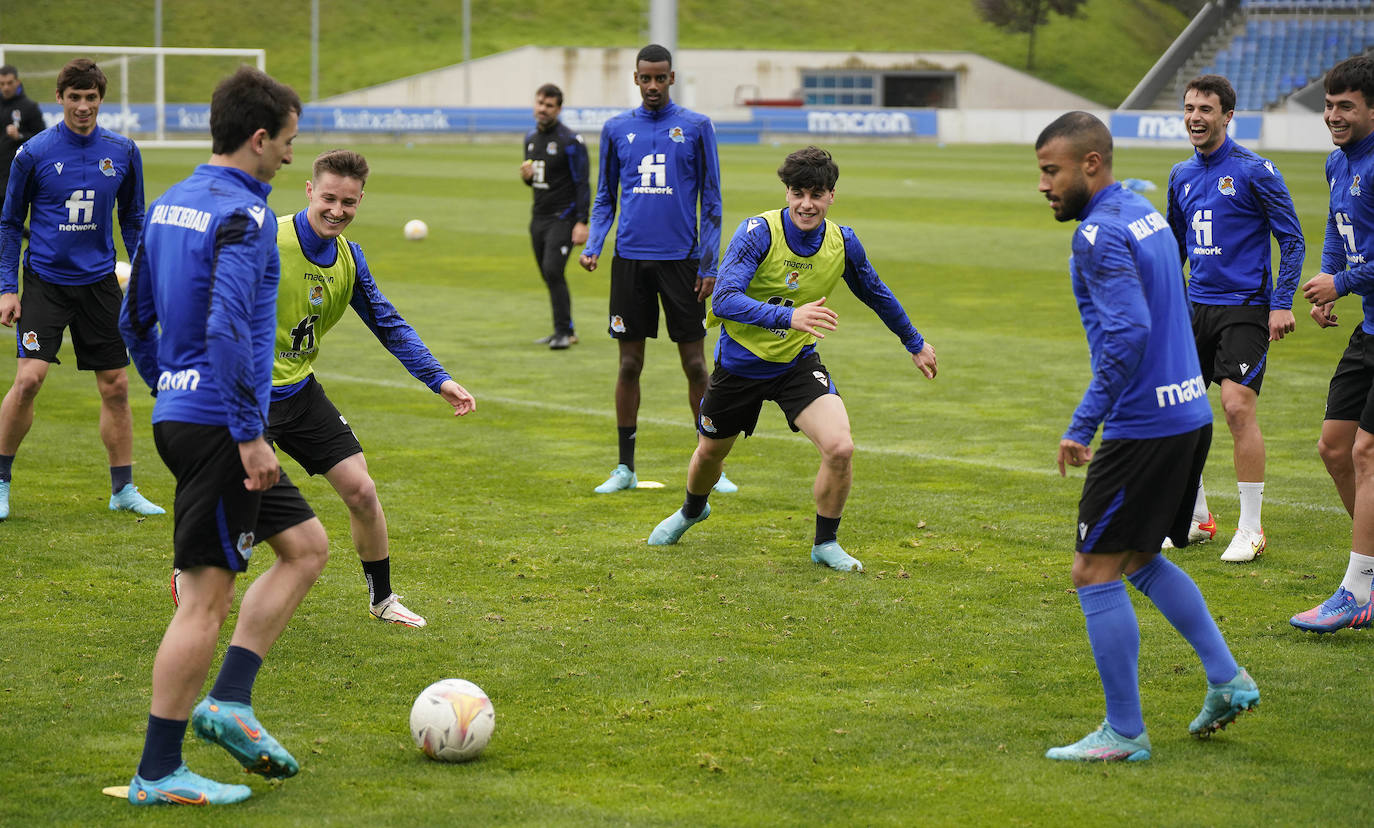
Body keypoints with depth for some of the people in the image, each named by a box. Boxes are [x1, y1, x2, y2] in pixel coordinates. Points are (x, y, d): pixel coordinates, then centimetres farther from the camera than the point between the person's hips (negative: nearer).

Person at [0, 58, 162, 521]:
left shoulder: (123, 153, 2)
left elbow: (132, 220, 13)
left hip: (99, 283, 3)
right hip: (46, 281, -3)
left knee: (116, 387, 6)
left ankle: (123, 488, 18)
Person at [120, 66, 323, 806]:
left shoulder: (168, 205, 13)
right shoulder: (244, 216, -15)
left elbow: (135, 320, 19)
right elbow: (226, 330, -25)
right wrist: (249, 434, -21)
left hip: (178, 415, 10)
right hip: (216, 423, -10)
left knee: (306, 544, 15)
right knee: (206, 594, -4)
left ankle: (227, 702, 10)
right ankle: (158, 773, 2)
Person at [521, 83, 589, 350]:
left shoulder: (570, 141, -11)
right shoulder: (531, 138, 11)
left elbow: (582, 183, -12)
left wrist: (581, 222, -18)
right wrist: (527, 176, -4)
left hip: (562, 217, -7)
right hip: (538, 217, 7)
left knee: (553, 270, -18)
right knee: (549, 276, 9)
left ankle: (564, 331, -13)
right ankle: (565, 330, 19)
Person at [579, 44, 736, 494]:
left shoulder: (696, 127, 3)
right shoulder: (617, 129, 9)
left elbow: (711, 200, 3)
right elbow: (605, 198, 14)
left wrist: (709, 264, -3)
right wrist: (592, 246, -2)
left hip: (681, 260, -2)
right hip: (630, 261, 2)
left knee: (695, 365, 0)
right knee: (629, 364, 5)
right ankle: (625, 468, 13)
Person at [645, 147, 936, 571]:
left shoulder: (843, 242, -11)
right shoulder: (758, 232, -24)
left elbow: (876, 294, 10)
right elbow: (723, 300, -35)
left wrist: (915, 343, 21)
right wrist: (789, 317, -49)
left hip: (797, 363, 1)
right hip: (740, 361, -1)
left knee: (840, 448, -21)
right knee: (710, 453, 18)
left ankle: (825, 544, 2)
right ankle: (692, 510, 55)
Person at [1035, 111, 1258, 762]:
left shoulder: (1100, 234, -16)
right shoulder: (1145, 214, 13)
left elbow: (1127, 334, -26)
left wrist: (1082, 426, -22)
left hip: (1143, 428, -10)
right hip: (1190, 414, 10)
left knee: (1096, 573, -2)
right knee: (1141, 560, 23)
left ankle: (1124, 734, 2)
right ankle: (1228, 681, 21)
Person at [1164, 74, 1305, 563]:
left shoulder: (1254, 171, -8)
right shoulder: (1181, 176, 11)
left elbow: (1292, 241, -6)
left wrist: (1282, 304, -13)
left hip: (1244, 309, -6)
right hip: (1196, 308, 7)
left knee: (1238, 406, -15)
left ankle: (1250, 530, -6)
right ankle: (1196, 518, 19)